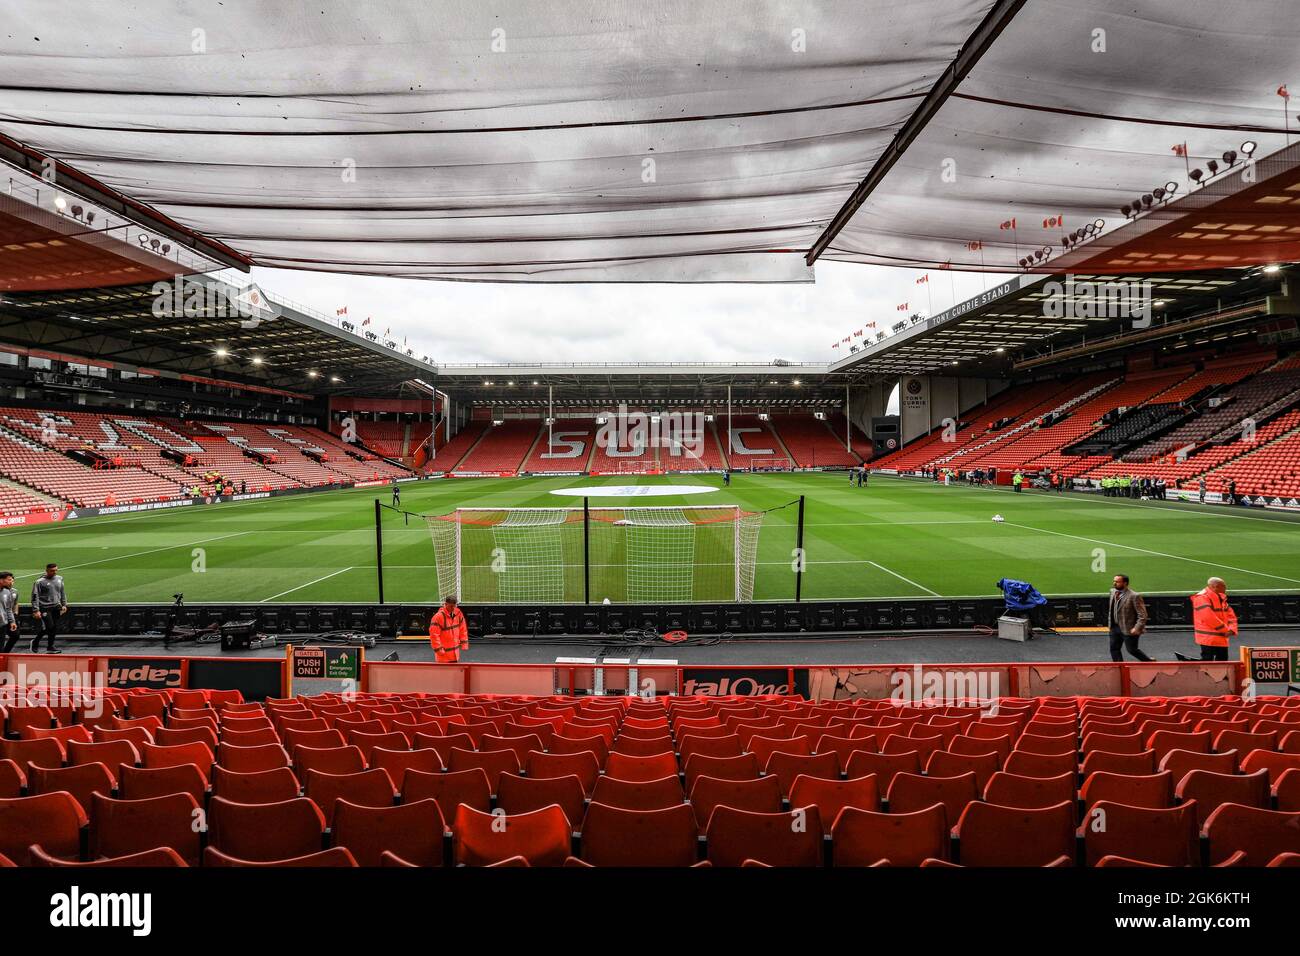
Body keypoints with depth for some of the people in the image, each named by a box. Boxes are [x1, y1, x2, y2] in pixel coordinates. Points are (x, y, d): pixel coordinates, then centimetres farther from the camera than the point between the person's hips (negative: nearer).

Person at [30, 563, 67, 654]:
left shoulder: (59, 579, 9)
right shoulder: (40, 582, -9)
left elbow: (62, 592, 19)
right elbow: (35, 596, -9)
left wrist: (64, 605, 16)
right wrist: (36, 610, -13)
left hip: (56, 607, 5)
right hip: (45, 608, -5)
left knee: (55, 628, 5)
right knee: (49, 626, -11)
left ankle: (50, 647, 14)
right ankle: (35, 641, 12)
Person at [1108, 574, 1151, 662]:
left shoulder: (1134, 596, -20)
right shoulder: (1113, 591, 3)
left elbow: (1142, 615, -18)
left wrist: (1137, 628, -23)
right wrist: (1110, 618, 16)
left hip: (1129, 629, -7)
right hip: (1115, 627, 7)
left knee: (1132, 650, 8)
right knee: (1114, 649, 9)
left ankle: (1149, 662, 33)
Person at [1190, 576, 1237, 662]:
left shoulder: (1221, 598, 15)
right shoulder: (1202, 597, -16)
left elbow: (1231, 615, 15)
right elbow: (1208, 617, -24)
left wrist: (1231, 629, -4)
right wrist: (1225, 630, -15)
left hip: (1221, 639, 9)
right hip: (1208, 639, -9)